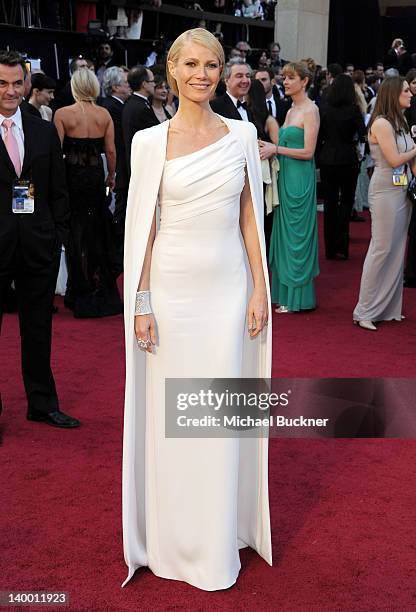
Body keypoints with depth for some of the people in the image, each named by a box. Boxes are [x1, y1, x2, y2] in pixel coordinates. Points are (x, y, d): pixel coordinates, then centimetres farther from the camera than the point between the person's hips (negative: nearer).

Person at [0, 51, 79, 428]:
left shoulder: (45, 132, 9)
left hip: (39, 245, 4)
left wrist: (58, 236, 3)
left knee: (39, 329, 14)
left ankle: (42, 404, 28)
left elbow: (59, 192, 11)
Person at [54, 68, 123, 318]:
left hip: (72, 174, -2)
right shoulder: (104, 114, -1)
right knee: (97, 228, 16)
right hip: (96, 174, 3)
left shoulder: (62, 114, -9)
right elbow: (111, 150, -1)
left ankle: (82, 291, 14)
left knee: (75, 230, 8)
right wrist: (112, 176, 12)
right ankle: (101, 286, 25)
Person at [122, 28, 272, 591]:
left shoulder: (242, 135, 4)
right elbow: (142, 226, -2)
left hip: (229, 286, 2)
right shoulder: (151, 141, -2)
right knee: (171, 412, 8)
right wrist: (141, 302, -6)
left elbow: (250, 218, 6)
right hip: (172, 286, -1)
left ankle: (221, 538, 29)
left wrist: (260, 289, 1)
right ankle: (174, 539, 28)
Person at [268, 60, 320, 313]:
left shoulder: (310, 111, -11)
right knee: (285, 232, 11)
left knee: (297, 234, -2)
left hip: (300, 178, -9)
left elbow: (308, 152, -16)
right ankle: (284, 291, 20)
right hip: (285, 177, 9)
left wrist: (276, 149, -16)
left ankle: (298, 297, 7)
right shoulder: (291, 110, 15)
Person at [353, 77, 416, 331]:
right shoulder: (381, 123, -11)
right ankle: (365, 311, 2)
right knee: (382, 249, -6)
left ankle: (389, 308, 19)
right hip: (386, 190, -8)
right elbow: (394, 159, -16)